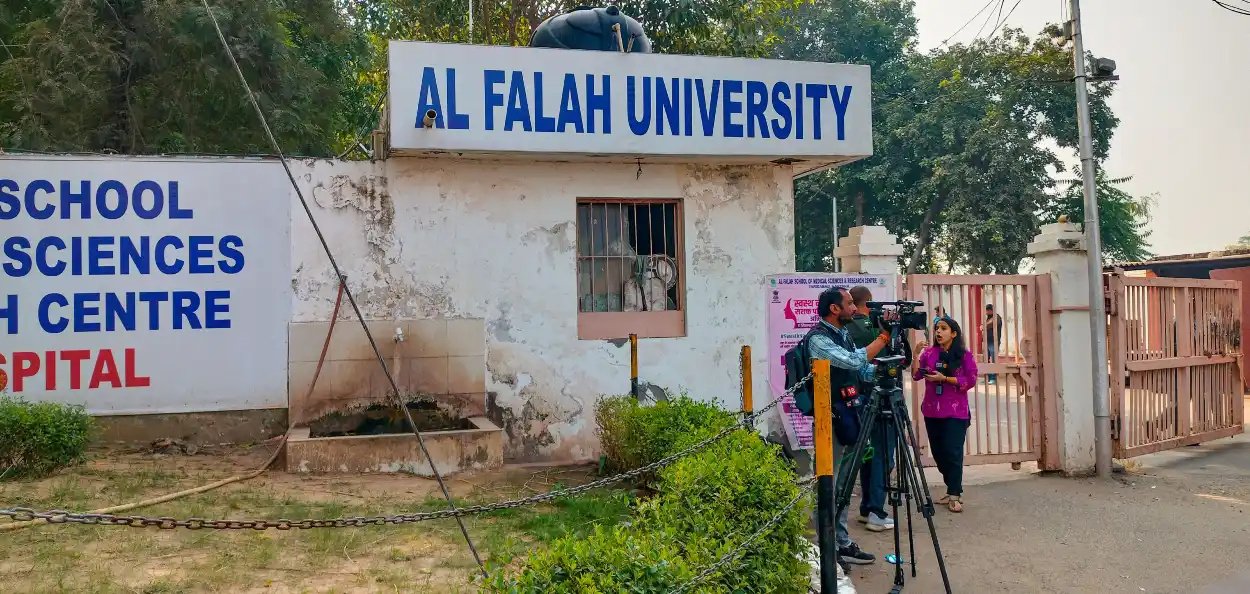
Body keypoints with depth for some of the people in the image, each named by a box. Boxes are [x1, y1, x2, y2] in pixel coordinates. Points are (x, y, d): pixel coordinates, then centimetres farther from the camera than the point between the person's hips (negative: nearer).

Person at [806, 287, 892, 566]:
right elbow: (854, 361, -23)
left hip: (848, 416, 9)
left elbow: (863, 371, 17)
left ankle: (842, 543, 21)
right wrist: (884, 337, -17)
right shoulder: (818, 339, -14)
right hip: (832, 419, -9)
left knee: (843, 483, 13)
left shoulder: (844, 334, 14)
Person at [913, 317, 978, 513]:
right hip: (932, 412, 4)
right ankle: (952, 490, 25)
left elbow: (971, 381, -9)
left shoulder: (965, 355, -2)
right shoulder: (929, 353, 7)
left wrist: (944, 378, -16)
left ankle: (955, 494, 6)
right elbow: (915, 375, 0)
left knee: (952, 453, -6)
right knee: (938, 452, 10)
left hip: (955, 413, -4)